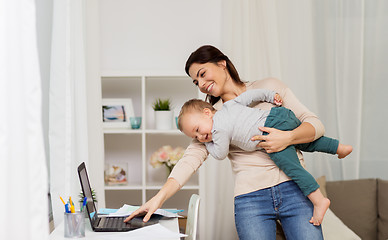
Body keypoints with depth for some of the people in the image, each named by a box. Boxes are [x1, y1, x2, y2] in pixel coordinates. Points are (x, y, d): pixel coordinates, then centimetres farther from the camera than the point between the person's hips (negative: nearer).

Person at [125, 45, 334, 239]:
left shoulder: (268, 87, 10)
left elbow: (315, 124, 7)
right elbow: (191, 158, -1)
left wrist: (288, 137, -14)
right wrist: (159, 198, -15)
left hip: (295, 189, 0)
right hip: (250, 199, 1)